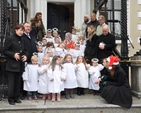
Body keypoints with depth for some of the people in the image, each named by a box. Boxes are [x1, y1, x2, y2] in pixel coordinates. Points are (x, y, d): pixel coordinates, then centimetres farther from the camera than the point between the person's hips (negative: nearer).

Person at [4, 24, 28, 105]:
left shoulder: (22, 40, 14)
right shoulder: (10, 39, -6)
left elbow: (25, 50, 20)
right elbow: (5, 51, -8)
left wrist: (26, 56, 0)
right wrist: (13, 55, -21)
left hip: (20, 65, 6)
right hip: (12, 65, -6)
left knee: (18, 82, 12)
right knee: (11, 82, 0)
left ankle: (17, 97, 23)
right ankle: (11, 99, 11)